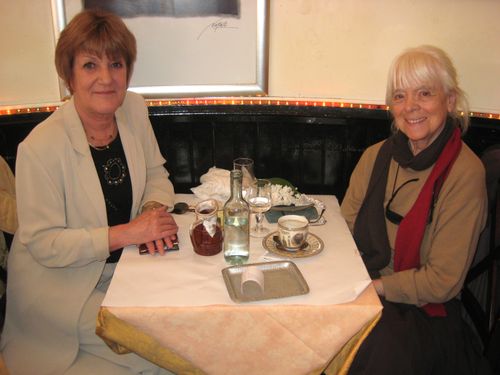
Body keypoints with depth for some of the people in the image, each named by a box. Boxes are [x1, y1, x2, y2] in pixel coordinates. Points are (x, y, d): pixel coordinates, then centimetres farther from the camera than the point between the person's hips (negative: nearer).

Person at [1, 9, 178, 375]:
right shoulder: (40, 147, -24)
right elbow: (43, 244, -19)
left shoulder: (134, 108, -6)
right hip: (57, 281, -5)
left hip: (121, 265, 6)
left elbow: (156, 174, 7)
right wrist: (125, 234, -24)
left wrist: (154, 208, -14)